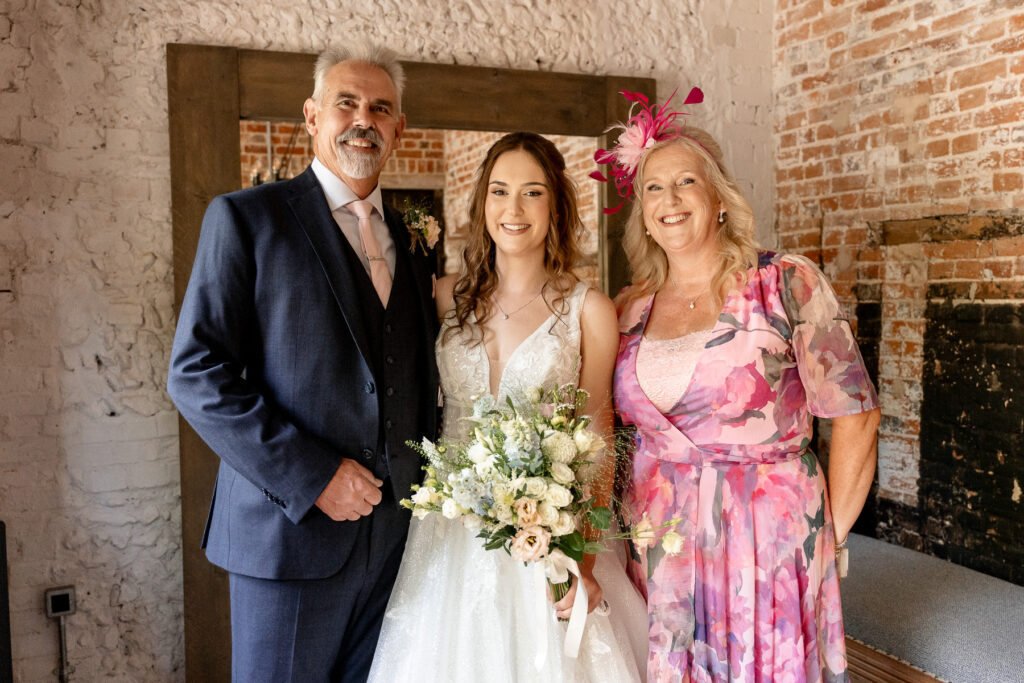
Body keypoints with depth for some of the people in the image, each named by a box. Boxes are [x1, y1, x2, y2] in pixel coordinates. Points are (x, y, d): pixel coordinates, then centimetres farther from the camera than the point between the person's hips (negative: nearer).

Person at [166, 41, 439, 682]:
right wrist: (310, 477, -17)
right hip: (289, 528, -4)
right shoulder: (245, 217, -4)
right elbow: (196, 372, -11)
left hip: (397, 532, 5)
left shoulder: (412, 239, 11)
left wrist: (427, 484, 5)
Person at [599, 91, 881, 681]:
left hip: (766, 550, -3)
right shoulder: (630, 309, 3)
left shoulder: (788, 285, -9)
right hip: (658, 556, 3)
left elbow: (856, 415, -8)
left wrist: (826, 539, -4)